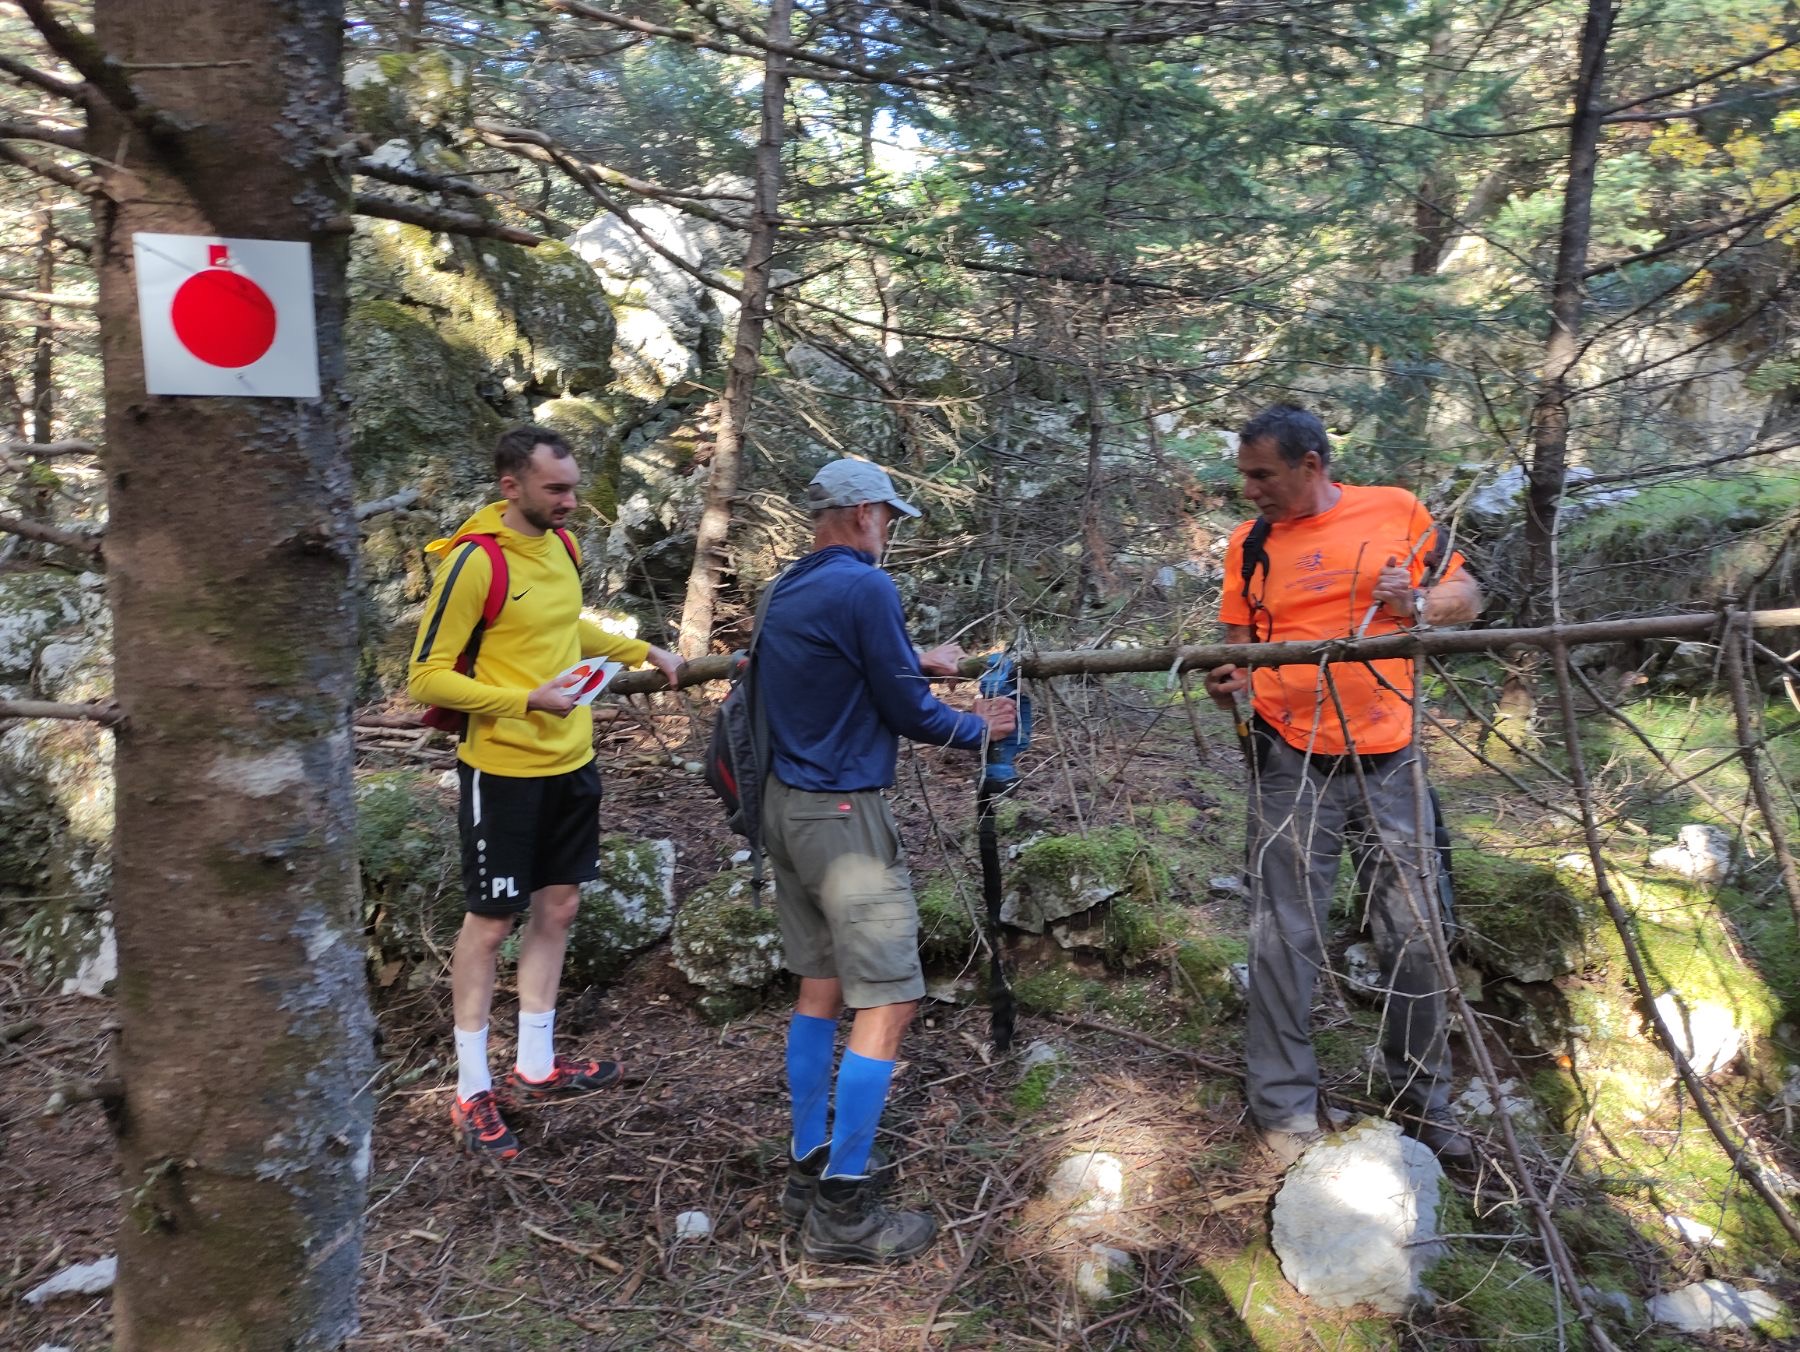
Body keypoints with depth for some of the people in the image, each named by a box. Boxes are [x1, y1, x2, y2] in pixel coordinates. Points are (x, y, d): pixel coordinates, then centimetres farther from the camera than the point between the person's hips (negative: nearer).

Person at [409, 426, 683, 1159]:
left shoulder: (561, 543, 6)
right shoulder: (473, 562, -18)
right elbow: (427, 678, -17)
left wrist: (641, 651, 13)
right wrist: (526, 699, -26)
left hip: (571, 761, 8)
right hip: (503, 769, -7)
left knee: (556, 908, 15)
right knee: (489, 922, 5)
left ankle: (536, 1064, 31)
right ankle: (472, 1091, 20)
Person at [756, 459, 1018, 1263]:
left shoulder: (786, 592, 12)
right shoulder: (864, 587, -15)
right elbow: (907, 713, -11)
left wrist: (916, 662, 27)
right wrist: (979, 728, 6)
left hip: (784, 805, 9)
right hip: (845, 817, -9)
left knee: (819, 987, 16)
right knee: (886, 1004, -3)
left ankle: (808, 1168, 25)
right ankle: (841, 1213, 3)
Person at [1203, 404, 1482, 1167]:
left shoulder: (1398, 512, 2)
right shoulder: (1250, 544, 4)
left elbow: (1466, 596, 11)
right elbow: (1240, 643, 7)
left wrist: (1416, 601, -10)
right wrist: (1230, 681, -15)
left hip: (1389, 760, 0)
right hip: (1291, 767, 0)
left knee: (1414, 937, 9)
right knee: (1283, 940, 2)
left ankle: (1425, 1100, 28)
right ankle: (1284, 1107, 16)